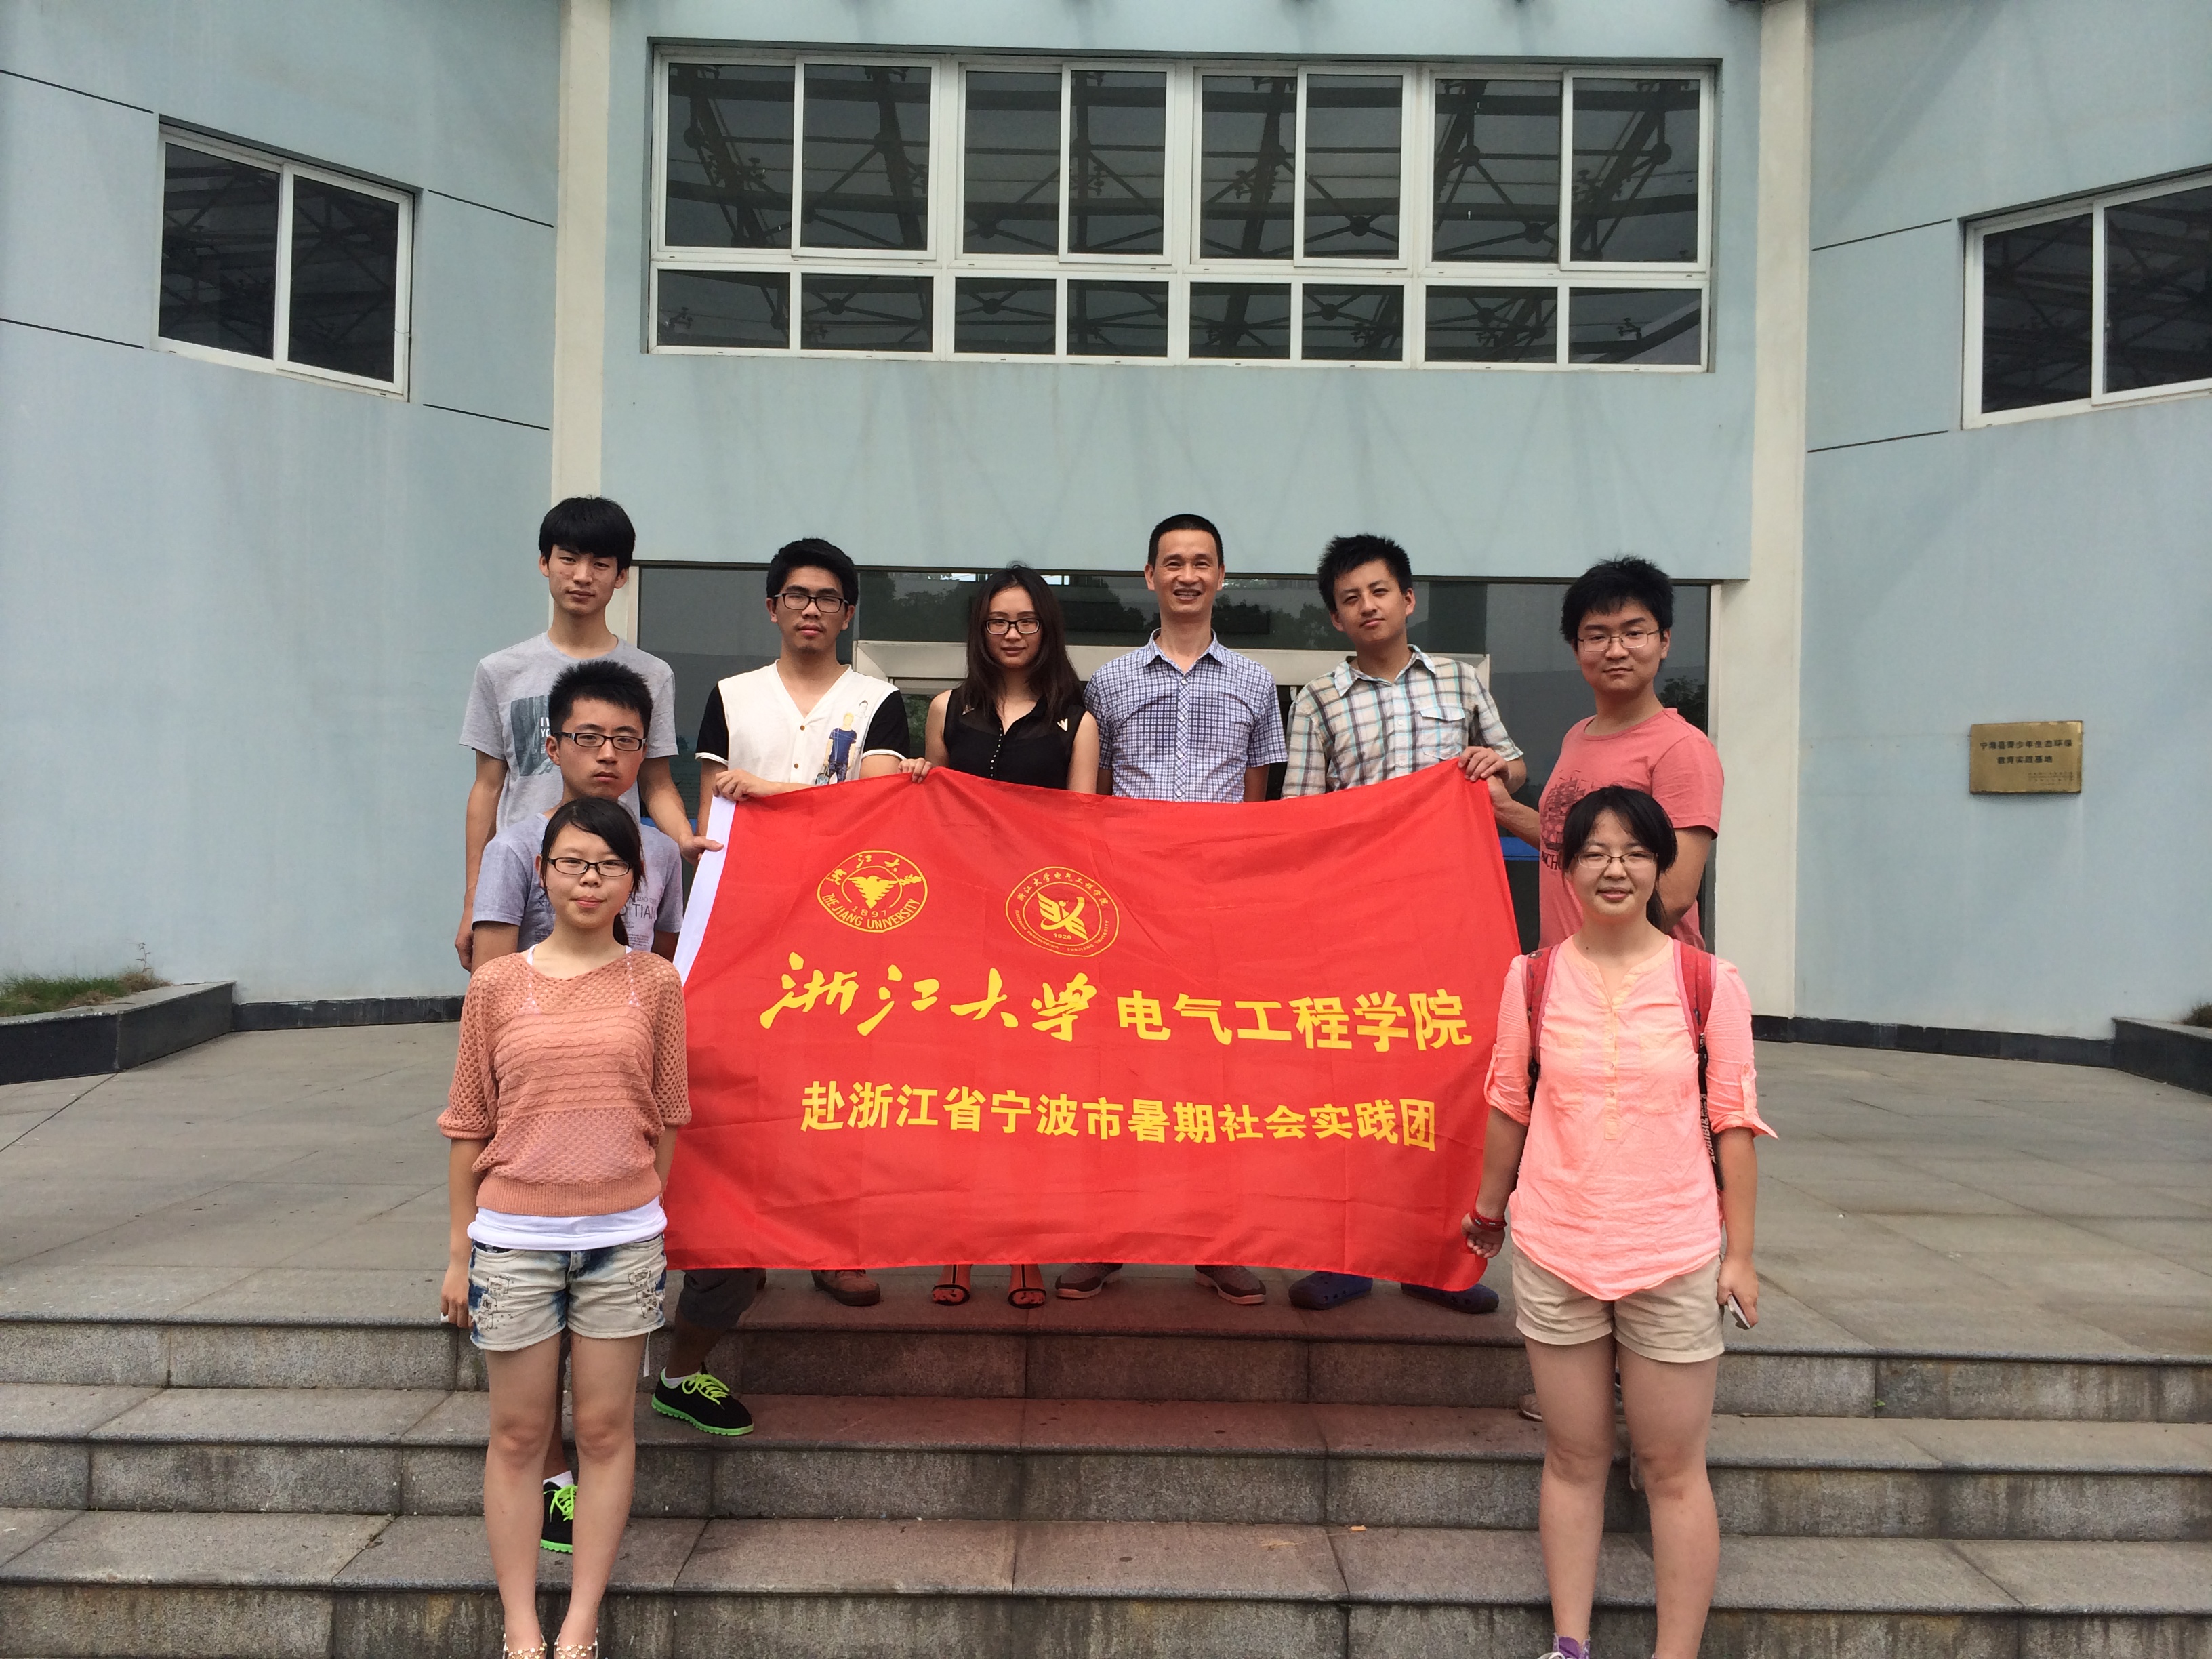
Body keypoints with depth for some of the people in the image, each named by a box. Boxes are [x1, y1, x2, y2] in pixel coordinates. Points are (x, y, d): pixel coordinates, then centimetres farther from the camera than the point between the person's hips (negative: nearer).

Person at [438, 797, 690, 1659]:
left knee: (606, 1429, 6)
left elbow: (667, 1117, 7)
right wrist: (461, 1251, 4)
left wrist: (644, 1218, 7)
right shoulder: (497, 984, 0)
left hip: (623, 1239, 0)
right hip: (514, 1238, 0)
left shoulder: (654, 983, 1)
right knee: (518, 1435, 8)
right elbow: (469, 1126, 3)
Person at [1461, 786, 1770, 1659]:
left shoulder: (1709, 983, -4)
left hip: (1675, 1257, -1)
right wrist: (1489, 1211, 17)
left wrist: (1740, 1252, -2)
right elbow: (1509, 1104, 9)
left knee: (1673, 1468, 6)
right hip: (1554, 1251, 2)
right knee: (1574, 1456, 12)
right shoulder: (1531, 978, 0)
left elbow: (1734, 1121, -2)